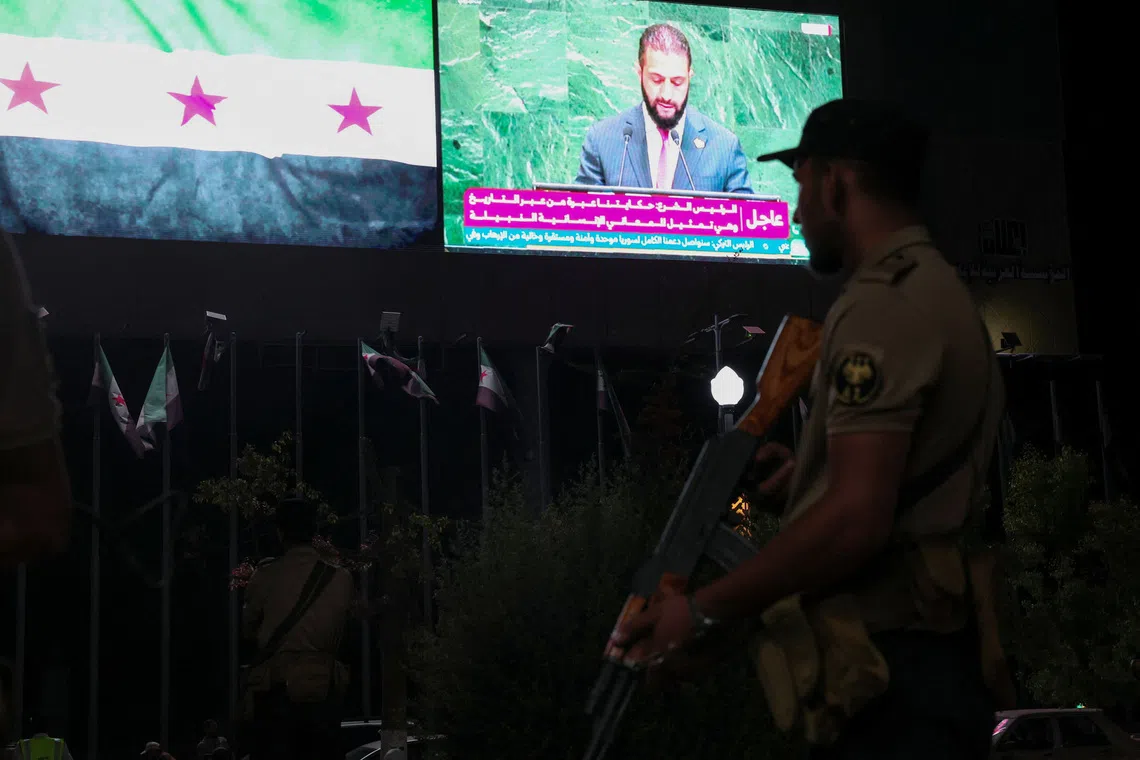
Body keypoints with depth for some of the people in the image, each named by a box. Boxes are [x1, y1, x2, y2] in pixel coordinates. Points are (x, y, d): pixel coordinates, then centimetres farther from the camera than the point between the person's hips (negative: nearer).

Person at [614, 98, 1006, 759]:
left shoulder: (885, 305, -16)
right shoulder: (937, 289, 17)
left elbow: (857, 522, -24)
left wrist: (704, 614, -17)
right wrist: (814, 470, 20)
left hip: (884, 676, -10)